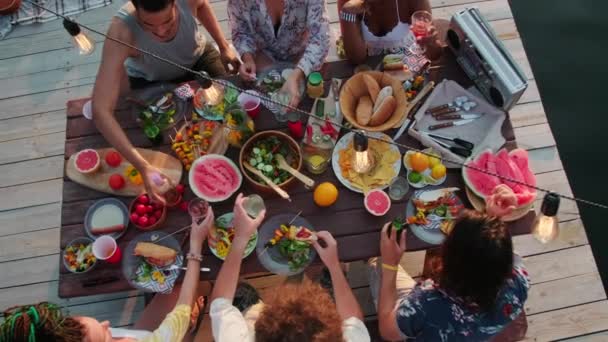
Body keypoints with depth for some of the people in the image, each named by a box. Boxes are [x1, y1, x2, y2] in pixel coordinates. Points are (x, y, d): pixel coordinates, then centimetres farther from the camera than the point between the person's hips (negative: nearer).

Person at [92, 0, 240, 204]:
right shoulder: (121, 31, -43)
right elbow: (101, 111, -48)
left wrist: (224, 46, -9)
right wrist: (142, 166, -57)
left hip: (197, 58, 2)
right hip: (150, 81, -2)